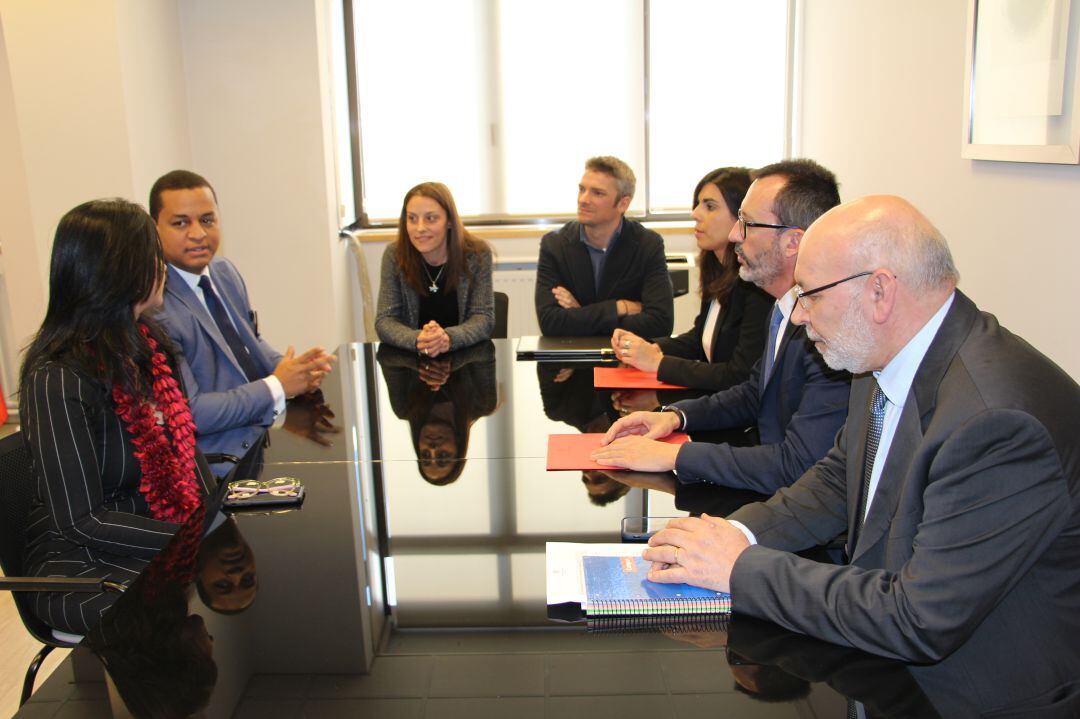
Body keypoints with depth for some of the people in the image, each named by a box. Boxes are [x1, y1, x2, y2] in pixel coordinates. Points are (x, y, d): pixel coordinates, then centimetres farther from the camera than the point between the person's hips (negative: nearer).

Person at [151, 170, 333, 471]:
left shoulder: (226, 272, 7)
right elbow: (187, 413, -19)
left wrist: (295, 369, -3)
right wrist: (277, 386, -15)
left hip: (269, 428, 8)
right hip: (223, 462, -8)